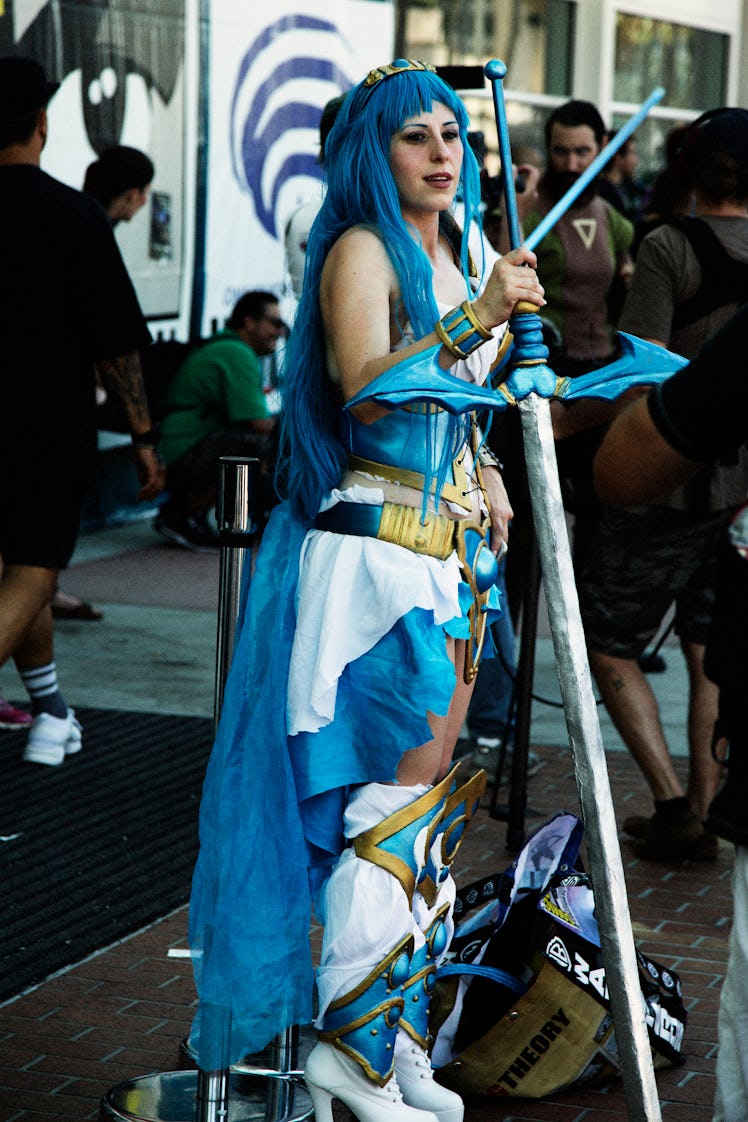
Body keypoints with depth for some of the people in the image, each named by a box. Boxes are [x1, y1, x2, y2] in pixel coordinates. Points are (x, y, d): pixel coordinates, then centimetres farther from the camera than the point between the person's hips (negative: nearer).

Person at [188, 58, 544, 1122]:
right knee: (400, 794, -10)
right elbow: (367, 387, -24)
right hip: (375, 548, -8)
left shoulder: (456, 255, 17)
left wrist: (482, 469, 13)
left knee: (430, 794, 8)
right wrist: (477, 318, -32)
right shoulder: (363, 250, -8)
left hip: (449, 552, 9)